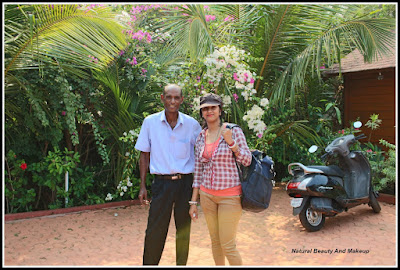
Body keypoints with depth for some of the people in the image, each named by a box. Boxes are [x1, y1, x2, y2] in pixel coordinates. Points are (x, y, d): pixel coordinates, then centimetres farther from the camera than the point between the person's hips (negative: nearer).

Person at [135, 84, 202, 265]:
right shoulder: (150, 122, -1)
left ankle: (182, 264, 31)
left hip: (186, 183, 1)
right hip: (162, 183, -1)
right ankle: (149, 264, 21)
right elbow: (144, 155, 5)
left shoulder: (192, 124, -1)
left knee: (184, 230, 12)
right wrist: (142, 186, 1)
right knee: (155, 231, 1)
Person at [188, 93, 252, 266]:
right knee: (215, 241, 15)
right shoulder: (201, 137, 6)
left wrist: (231, 142, -21)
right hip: (207, 195, 5)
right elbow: (198, 171, 8)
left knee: (227, 245, -1)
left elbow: (247, 161, -6)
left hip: (230, 195, -4)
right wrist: (193, 202, 8)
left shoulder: (234, 131, -7)